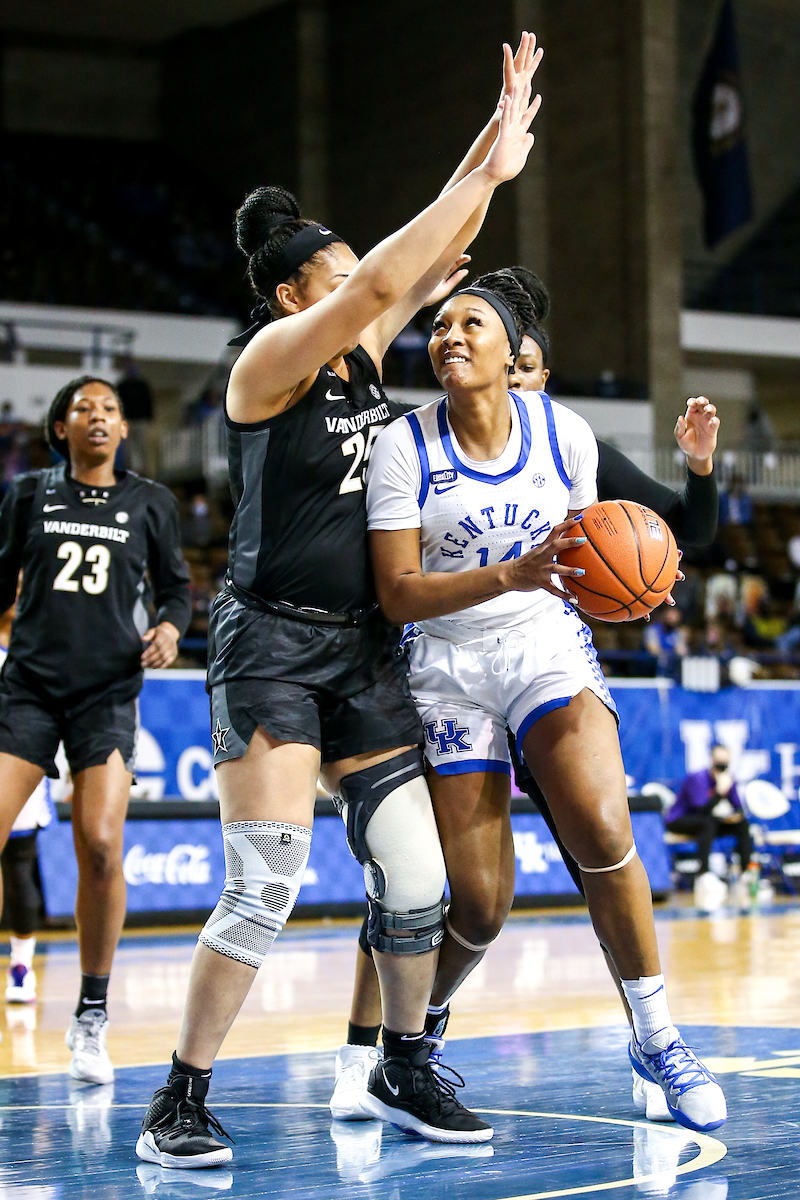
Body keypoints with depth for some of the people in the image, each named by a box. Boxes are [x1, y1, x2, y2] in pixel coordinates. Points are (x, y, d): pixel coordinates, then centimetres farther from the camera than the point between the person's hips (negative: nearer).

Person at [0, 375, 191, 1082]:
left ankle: (91, 1020, 4)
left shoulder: (150, 503, 9)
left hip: (108, 690, 0)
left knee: (101, 848, -11)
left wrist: (170, 626, -4)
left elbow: (176, 586, 15)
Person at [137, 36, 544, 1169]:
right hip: (271, 644, -7)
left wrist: (498, 142, -3)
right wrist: (487, 172, -20)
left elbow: (428, 261, 6)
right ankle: (180, 1102, -2)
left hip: (364, 647, 7)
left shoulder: (361, 354, 11)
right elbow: (381, 280, -22)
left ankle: (405, 1072, 21)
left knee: (416, 880, 3)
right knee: (265, 888, -14)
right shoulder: (269, 359, -10)